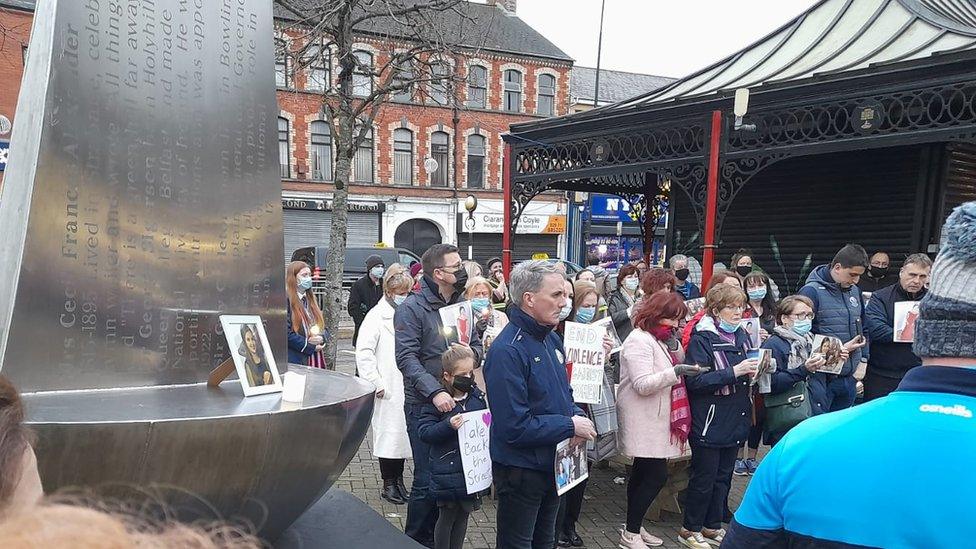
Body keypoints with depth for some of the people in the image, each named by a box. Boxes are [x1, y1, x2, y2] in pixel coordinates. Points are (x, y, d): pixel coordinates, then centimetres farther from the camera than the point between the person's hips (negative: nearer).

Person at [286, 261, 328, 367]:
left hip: (316, 358, 7)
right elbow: (286, 333, -16)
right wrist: (311, 347, -11)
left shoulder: (311, 299, 17)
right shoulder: (287, 301, -9)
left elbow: (324, 327, 19)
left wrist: (321, 338, -5)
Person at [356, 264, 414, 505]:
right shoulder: (377, 316, -7)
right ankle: (388, 484, 16)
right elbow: (363, 352, -12)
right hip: (388, 390, -5)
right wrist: (376, 383, -14)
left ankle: (398, 480, 26)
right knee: (388, 433, 2)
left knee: (403, 431, 13)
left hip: (408, 389, 5)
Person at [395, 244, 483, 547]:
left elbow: (476, 344, 14)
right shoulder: (412, 308, -12)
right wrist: (435, 391, -30)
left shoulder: (462, 304, 8)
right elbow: (406, 358, -19)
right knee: (427, 478, -1)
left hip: (457, 400, 6)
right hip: (424, 405, -6)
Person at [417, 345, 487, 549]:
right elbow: (424, 432, -13)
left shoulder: (477, 396, 3)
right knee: (447, 516, 7)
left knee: (464, 513, 16)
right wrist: (448, 425, -27)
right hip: (447, 469, -5)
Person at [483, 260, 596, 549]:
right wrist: (570, 426, -20)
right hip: (521, 471, -8)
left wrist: (578, 415, -5)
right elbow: (515, 427, -29)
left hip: (553, 466, 8)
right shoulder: (507, 350, -25)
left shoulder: (552, 340, 4)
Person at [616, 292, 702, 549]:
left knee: (643, 473, 15)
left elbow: (678, 364, 13)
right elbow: (642, 384, -23)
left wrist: (674, 348, -4)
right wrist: (675, 373, -31)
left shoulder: (660, 338, 13)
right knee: (657, 475, -8)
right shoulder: (639, 340, -18)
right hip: (644, 421, -10)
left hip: (655, 420, 10)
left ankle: (634, 527, 25)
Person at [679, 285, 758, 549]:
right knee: (703, 478, 4)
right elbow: (695, 381, -22)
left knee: (723, 476, 17)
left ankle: (713, 525, 32)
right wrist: (735, 372, -24)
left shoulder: (741, 334, 7)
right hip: (710, 421, -7)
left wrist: (754, 367, -2)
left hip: (735, 420, 7)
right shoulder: (702, 339, -15)